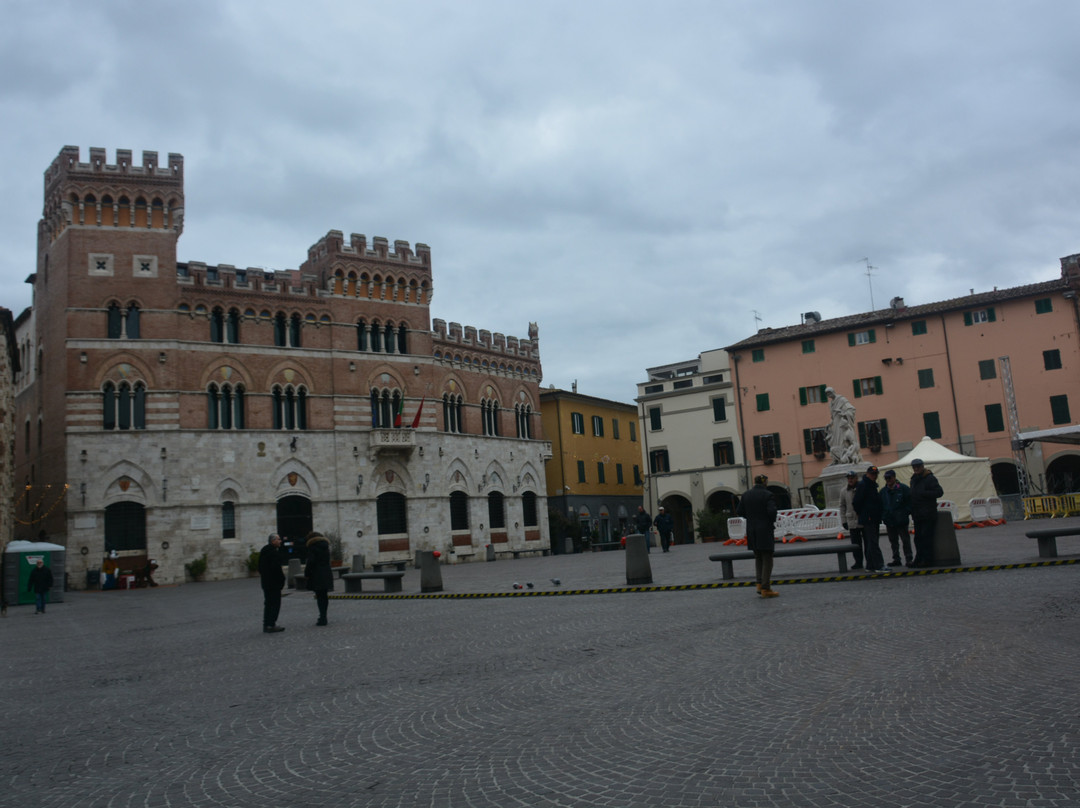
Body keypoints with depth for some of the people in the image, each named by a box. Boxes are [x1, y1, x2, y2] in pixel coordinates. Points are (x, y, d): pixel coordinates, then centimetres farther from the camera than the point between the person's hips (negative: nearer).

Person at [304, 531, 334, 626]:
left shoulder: (312, 547, -7)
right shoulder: (326, 546, 15)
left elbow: (310, 562, -13)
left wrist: (306, 574, -5)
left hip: (317, 575, -7)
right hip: (327, 574, 7)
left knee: (320, 597, -7)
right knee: (324, 596, 14)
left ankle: (322, 618, -11)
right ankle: (323, 617, 20)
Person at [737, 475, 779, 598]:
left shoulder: (746, 495, 5)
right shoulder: (768, 495, -10)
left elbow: (739, 511, 4)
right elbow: (772, 511, -20)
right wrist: (773, 521, 0)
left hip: (751, 531, 5)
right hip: (765, 531, -5)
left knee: (758, 558, 19)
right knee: (767, 559, 2)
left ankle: (760, 584, 13)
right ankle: (766, 588, -1)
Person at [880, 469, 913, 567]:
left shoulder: (903, 488, -4)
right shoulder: (883, 491, 10)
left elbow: (910, 503, -3)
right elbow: (881, 506, 17)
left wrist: (905, 513, -12)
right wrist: (884, 516, 4)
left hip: (901, 521, -5)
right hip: (889, 522, 5)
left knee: (905, 540, -1)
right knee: (893, 542, 11)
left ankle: (908, 559, 5)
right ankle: (896, 560, 18)